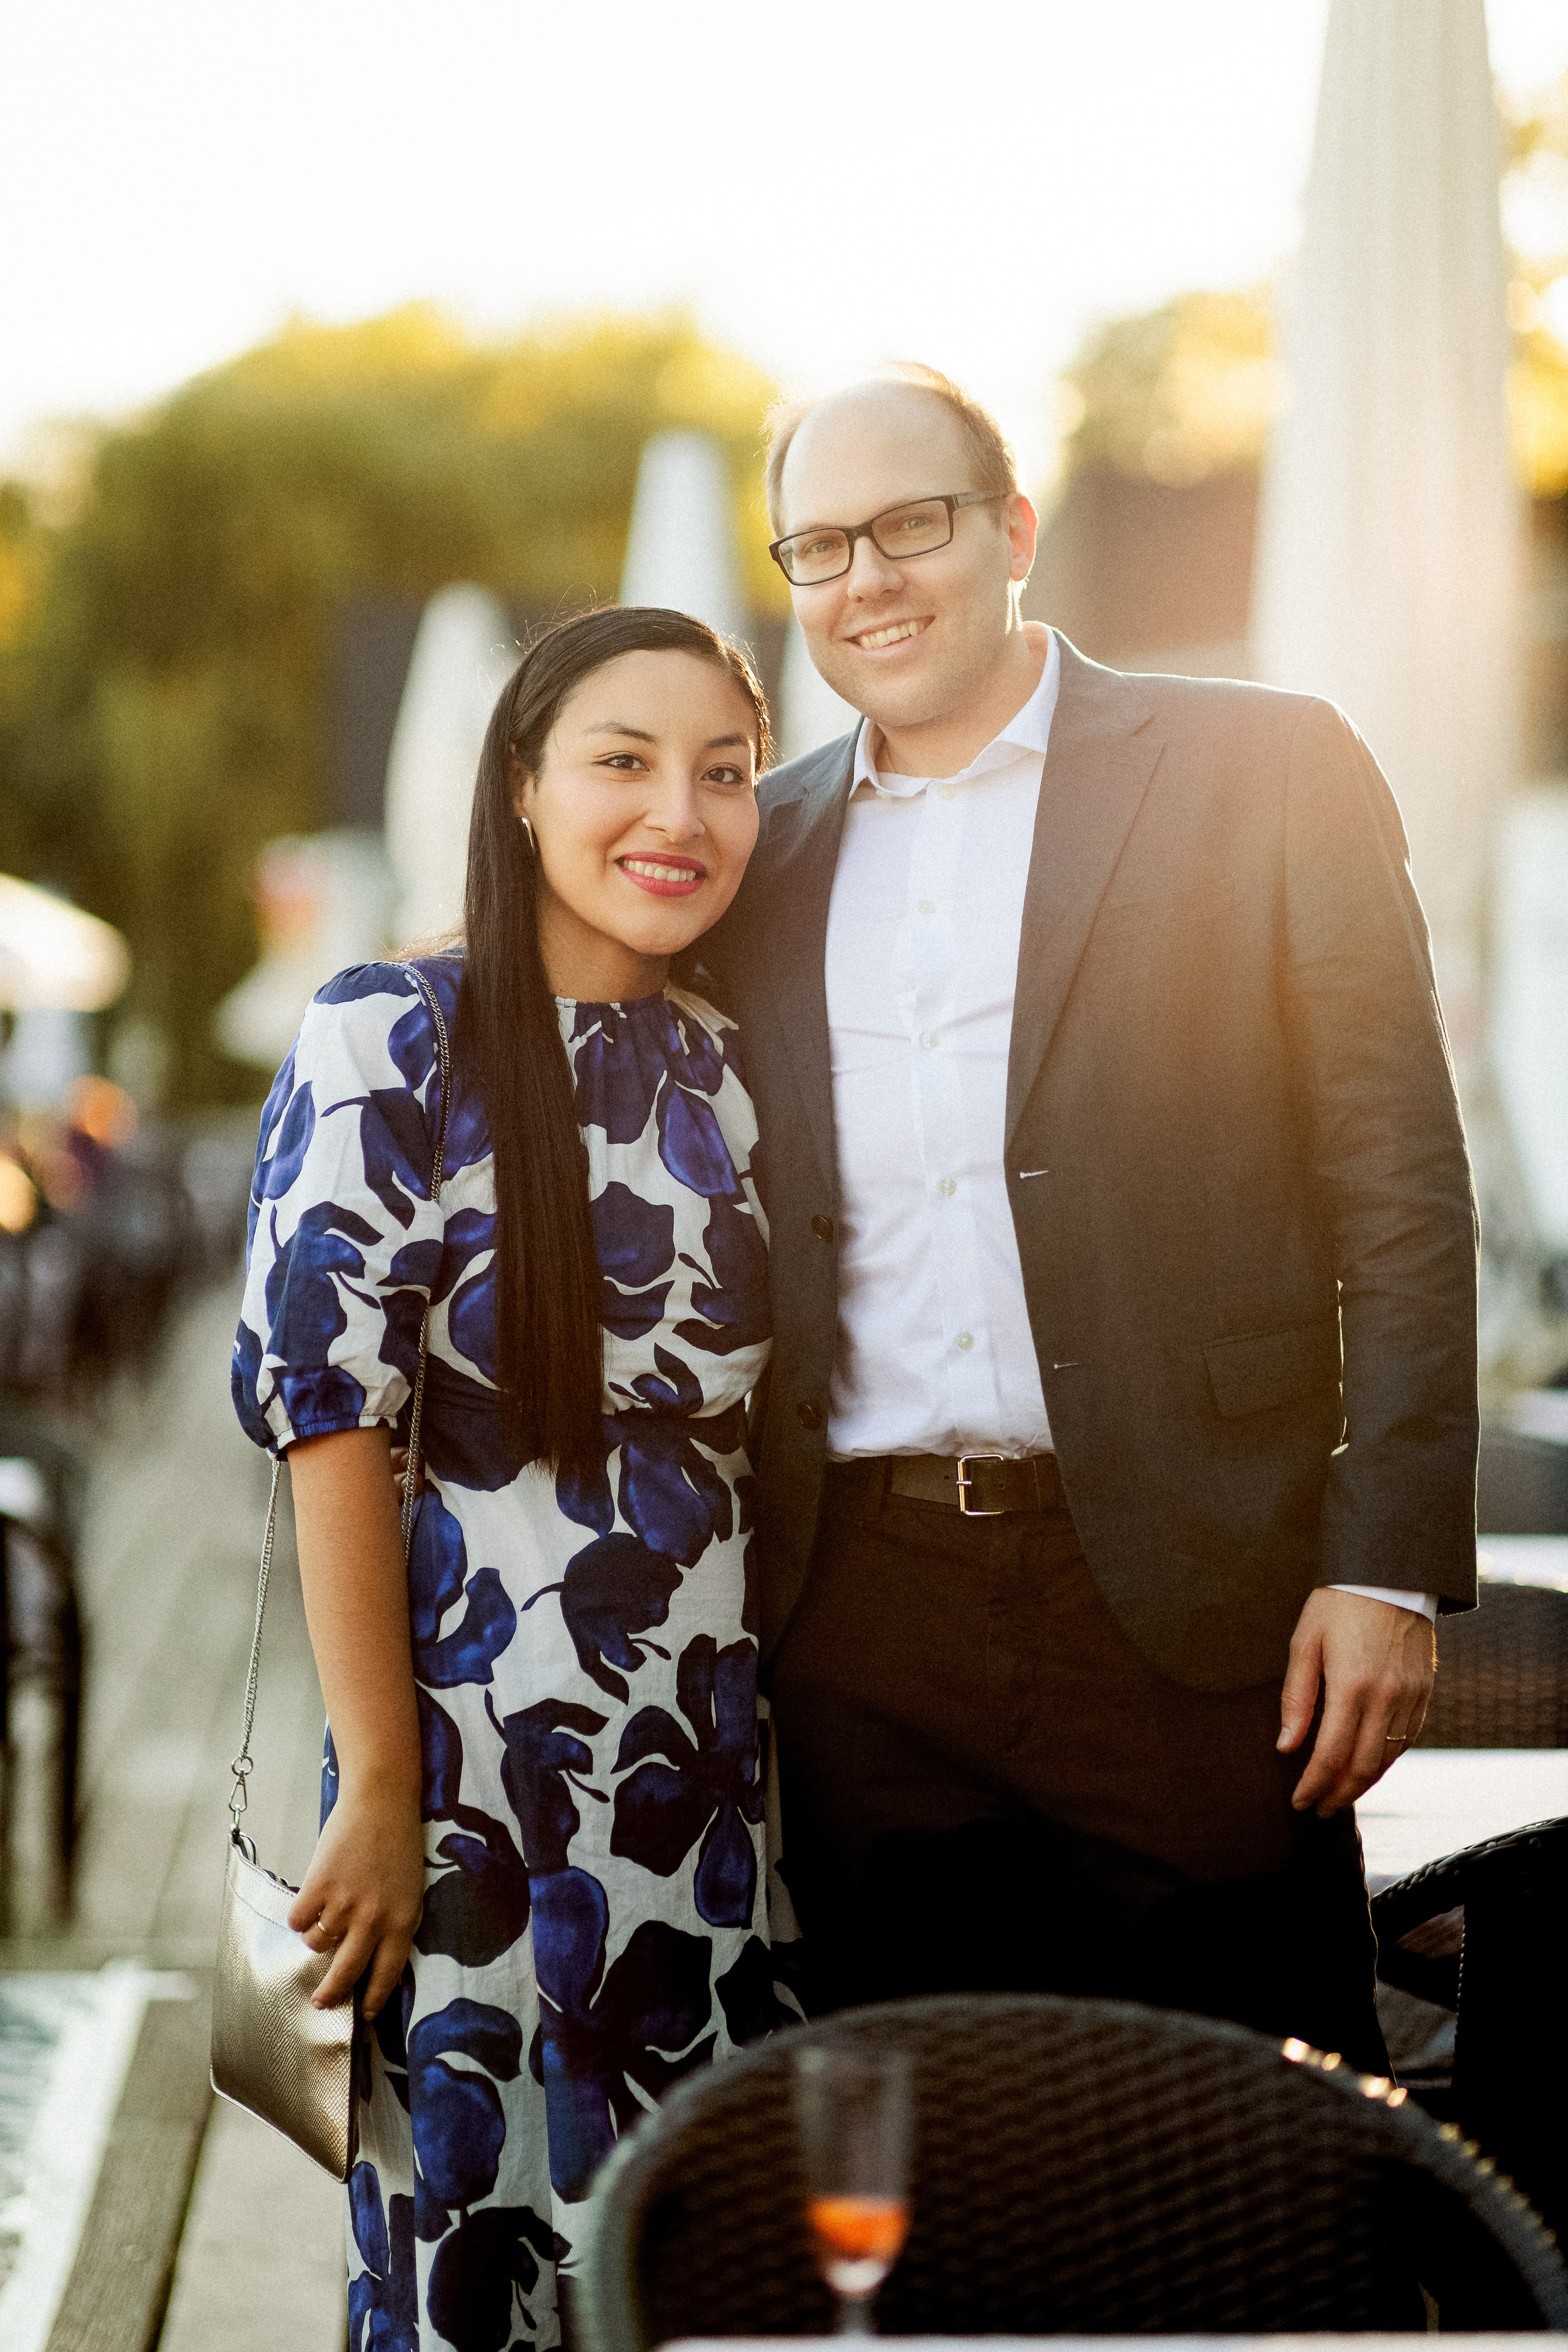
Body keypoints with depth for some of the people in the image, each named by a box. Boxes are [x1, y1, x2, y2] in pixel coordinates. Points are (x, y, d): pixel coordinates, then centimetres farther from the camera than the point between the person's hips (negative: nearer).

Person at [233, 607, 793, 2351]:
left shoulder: (724, 1074, 10)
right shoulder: (391, 1041, -6)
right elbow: (328, 1416, -10)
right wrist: (380, 1788, -13)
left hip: (719, 1754, 5)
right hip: (488, 1754, -5)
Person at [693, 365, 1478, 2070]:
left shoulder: (1265, 774, 1)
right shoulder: (764, 853, 13)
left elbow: (1402, 1192, -2)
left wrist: (1389, 1566, -10)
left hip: (1186, 1603, -3)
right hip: (858, 1625, 3)